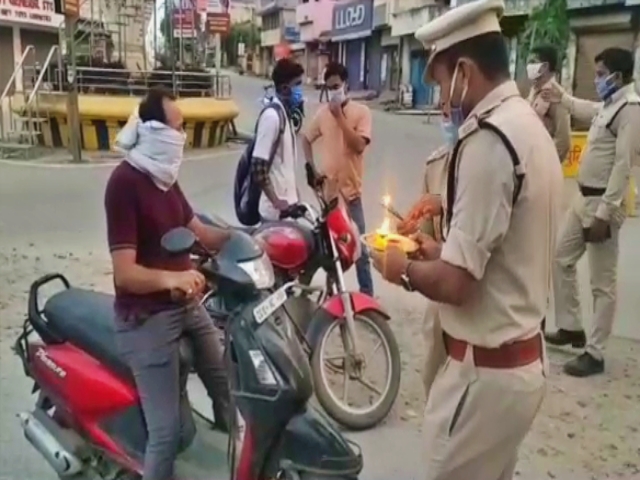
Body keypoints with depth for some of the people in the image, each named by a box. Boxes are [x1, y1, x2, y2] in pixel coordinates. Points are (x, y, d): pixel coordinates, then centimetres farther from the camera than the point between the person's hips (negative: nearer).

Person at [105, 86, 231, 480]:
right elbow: (126, 274, -23)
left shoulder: (165, 176, 8)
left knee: (228, 388, 21)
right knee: (167, 430, -11)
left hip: (187, 305, 9)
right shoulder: (125, 182, -18)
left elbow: (200, 233, 13)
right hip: (147, 318, -9)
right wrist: (170, 278, -42)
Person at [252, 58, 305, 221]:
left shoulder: (285, 114, 11)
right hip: (276, 211, -9)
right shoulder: (272, 116, -17)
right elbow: (258, 167, -21)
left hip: (287, 204, 9)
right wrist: (276, 201, -21)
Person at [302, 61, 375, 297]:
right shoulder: (322, 112, 3)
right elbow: (306, 139, 15)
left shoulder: (361, 111, -7)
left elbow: (359, 145, -18)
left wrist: (340, 117, -19)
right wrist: (312, 169, 5)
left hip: (350, 189, -3)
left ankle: (367, 294, 12)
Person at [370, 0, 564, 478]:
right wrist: (441, 250, 13)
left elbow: (455, 283, -24)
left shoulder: (487, 140, -22)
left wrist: (403, 269, -6)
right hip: (522, 358, 9)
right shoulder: (529, 125, 8)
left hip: (485, 369, -9)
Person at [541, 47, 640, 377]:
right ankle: (571, 328, 30)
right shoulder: (608, 105, 12)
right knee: (562, 260, 17)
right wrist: (562, 98, 50)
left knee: (602, 282, -1)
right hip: (584, 198, 10)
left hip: (603, 203, -10)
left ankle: (594, 354, 8)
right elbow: (587, 110, 39)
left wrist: (604, 214, -24)